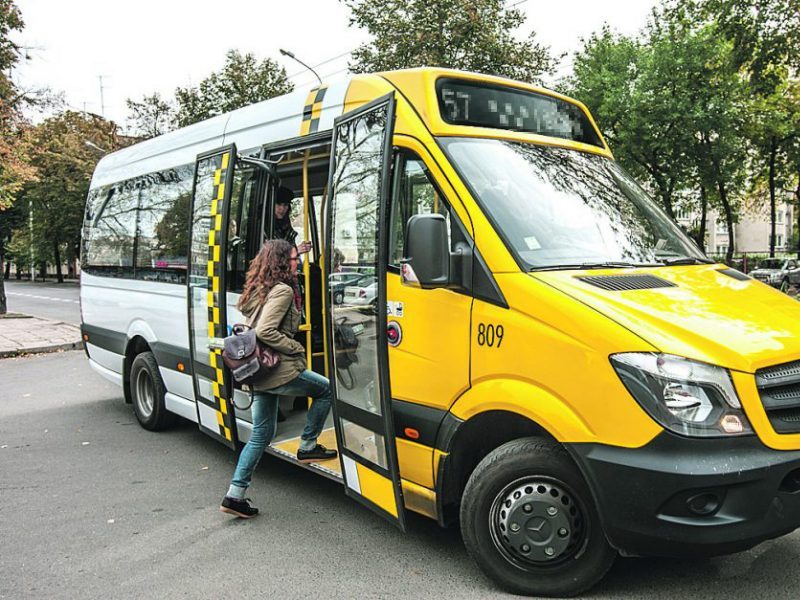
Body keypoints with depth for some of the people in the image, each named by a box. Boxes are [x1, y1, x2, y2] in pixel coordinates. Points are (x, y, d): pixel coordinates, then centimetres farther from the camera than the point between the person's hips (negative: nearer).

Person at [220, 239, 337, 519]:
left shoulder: (257, 289, 14)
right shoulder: (283, 290, -14)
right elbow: (266, 331, -23)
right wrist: (296, 349, -13)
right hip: (279, 371, -9)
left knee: (261, 435, 14)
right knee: (326, 389, 14)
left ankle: (235, 495, 14)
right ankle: (307, 446, 17)